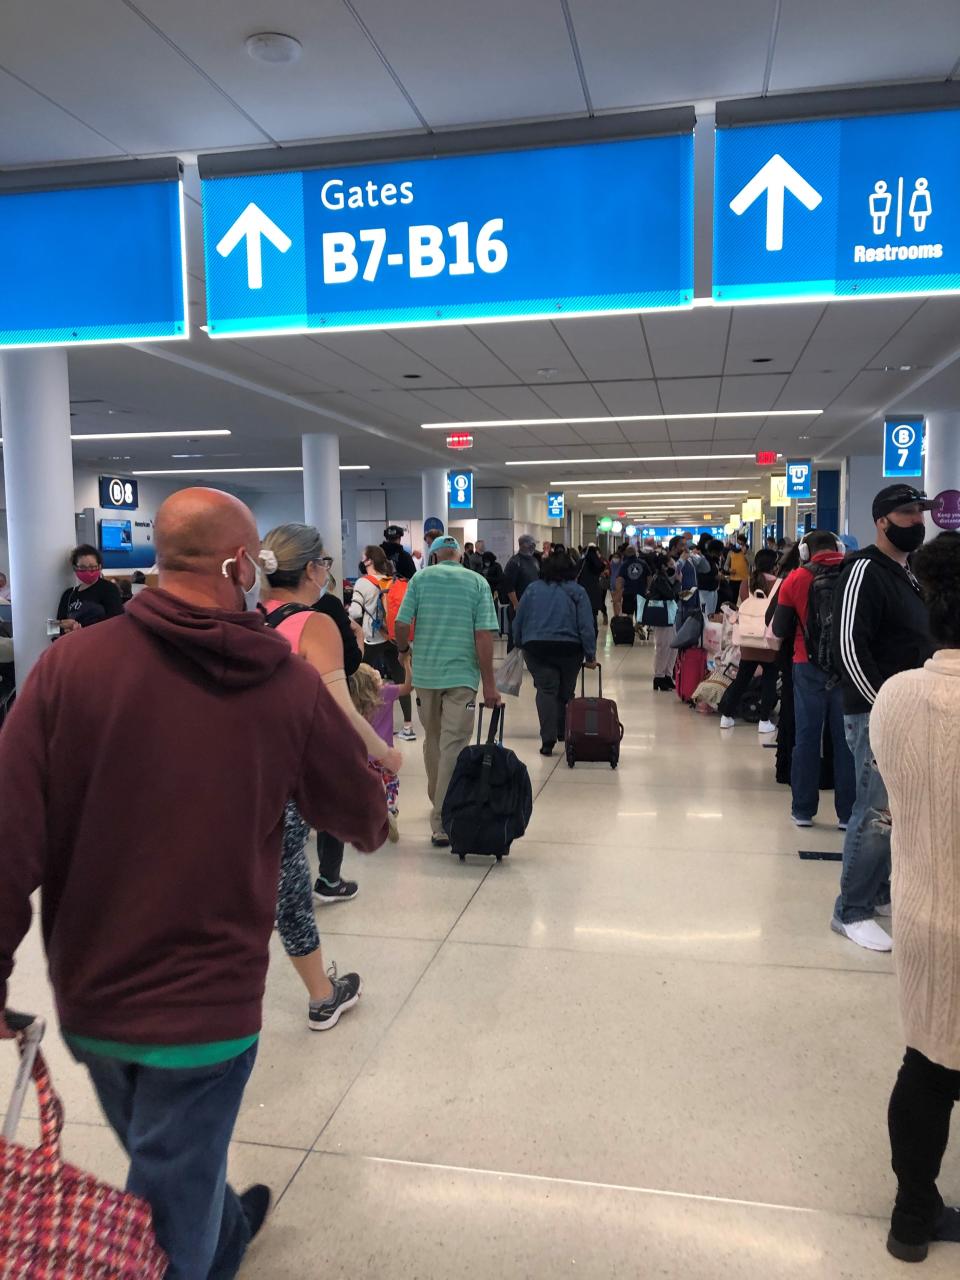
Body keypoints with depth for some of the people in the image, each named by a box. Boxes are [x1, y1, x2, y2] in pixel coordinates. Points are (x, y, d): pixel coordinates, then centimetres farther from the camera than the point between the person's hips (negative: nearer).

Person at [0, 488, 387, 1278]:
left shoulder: (71, 665, -13)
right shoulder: (290, 685, -14)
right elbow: (365, 821, -1)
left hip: (89, 996, 4)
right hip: (207, 1003, -3)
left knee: (178, 1164, 30)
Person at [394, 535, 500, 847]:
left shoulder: (421, 578, 2)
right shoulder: (477, 582, -1)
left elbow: (401, 624, -4)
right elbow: (484, 635, -8)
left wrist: (403, 650, 18)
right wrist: (489, 684, -6)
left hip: (425, 672, 2)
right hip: (462, 674, -2)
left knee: (432, 740, 20)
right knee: (453, 748, -3)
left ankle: (438, 801, 36)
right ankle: (442, 823, -5)